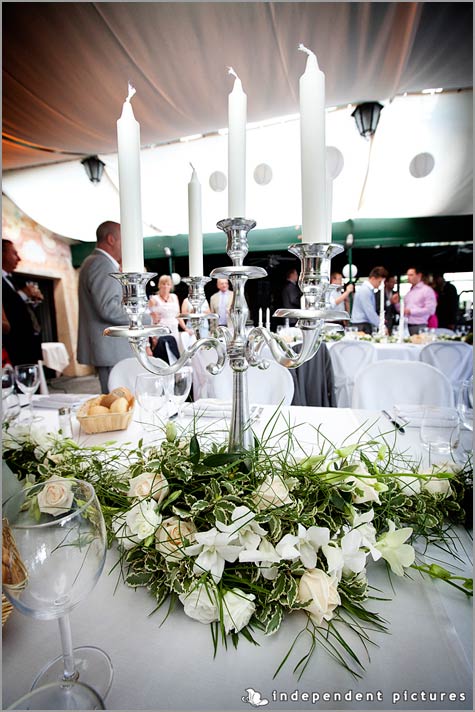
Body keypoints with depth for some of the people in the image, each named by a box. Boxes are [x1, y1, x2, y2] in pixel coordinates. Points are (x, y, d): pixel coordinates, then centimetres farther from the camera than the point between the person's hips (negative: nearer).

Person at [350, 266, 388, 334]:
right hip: (361, 326, -9)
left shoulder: (370, 290, 14)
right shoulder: (364, 290, -15)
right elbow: (369, 312, -20)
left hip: (366, 324, 9)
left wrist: (379, 320, 10)